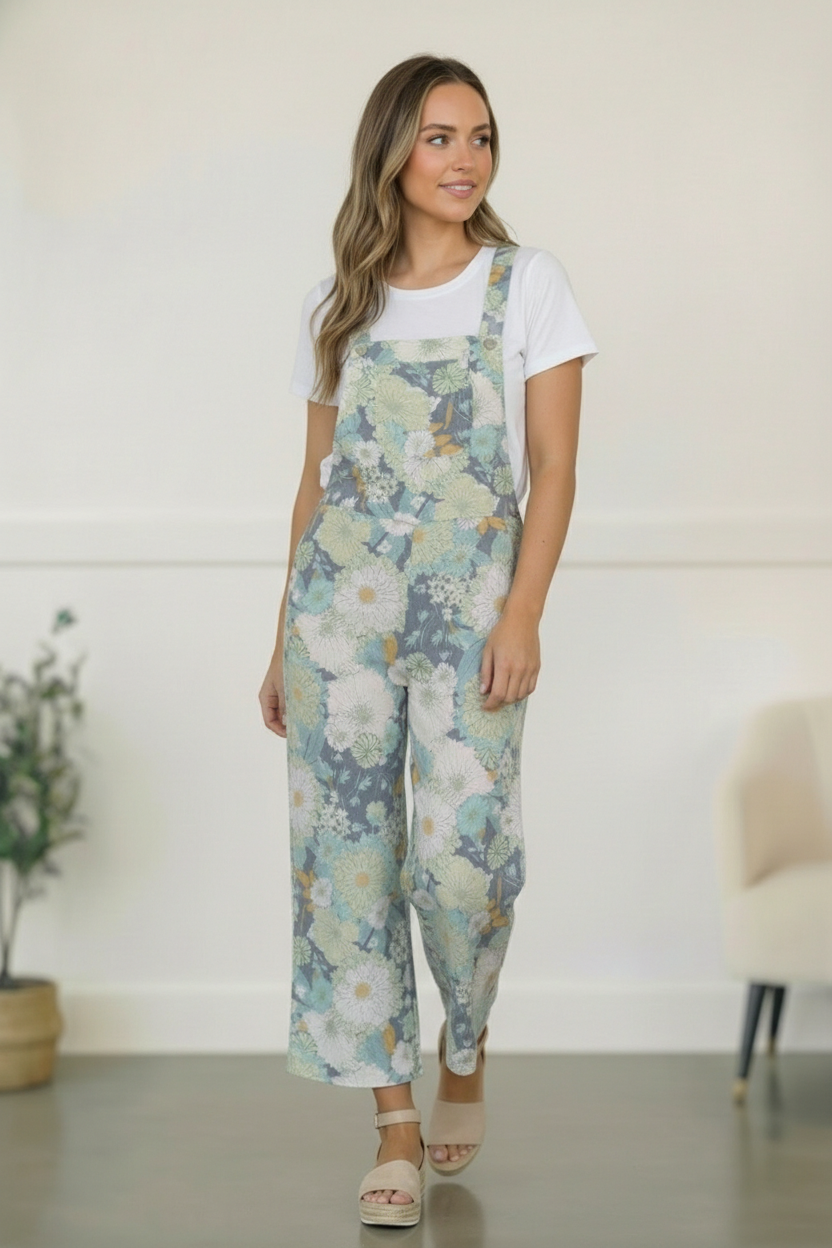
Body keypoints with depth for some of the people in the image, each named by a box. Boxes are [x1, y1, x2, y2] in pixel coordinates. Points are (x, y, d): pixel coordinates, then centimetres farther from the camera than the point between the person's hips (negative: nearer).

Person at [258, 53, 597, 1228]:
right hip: (342, 600, 3)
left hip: (471, 600, -3)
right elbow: (316, 479, 14)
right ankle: (397, 1125, 7)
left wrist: (523, 616, -13)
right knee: (347, 844, -2)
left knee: (462, 846, -10)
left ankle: (465, 1049, 22)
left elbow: (553, 469, -2)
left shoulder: (528, 282, 3)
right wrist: (285, 639, 11)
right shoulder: (339, 305, 12)